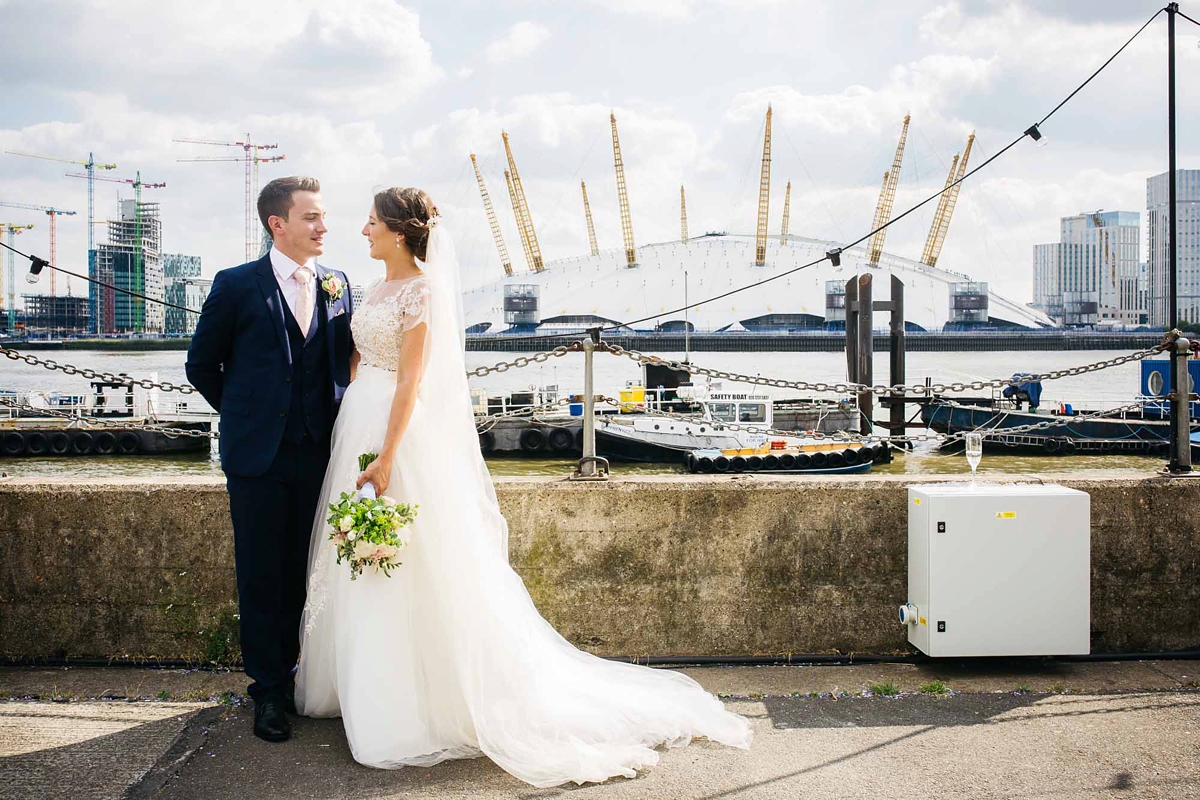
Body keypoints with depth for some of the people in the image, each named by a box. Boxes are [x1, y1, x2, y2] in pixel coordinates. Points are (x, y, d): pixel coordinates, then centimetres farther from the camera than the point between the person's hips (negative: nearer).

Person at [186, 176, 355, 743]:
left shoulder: (337, 286, 7)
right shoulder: (236, 286, -4)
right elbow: (202, 365, 5)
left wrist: (335, 421, 7)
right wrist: (247, 414, 9)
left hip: (318, 455, 3)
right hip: (258, 456, -3)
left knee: (303, 573, 11)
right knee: (262, 575, 4)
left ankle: (291, 674, 25)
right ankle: (269, 691, 15)